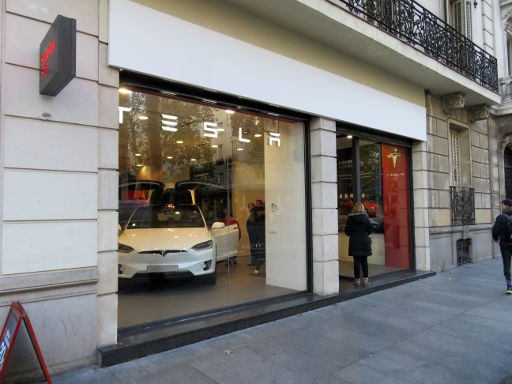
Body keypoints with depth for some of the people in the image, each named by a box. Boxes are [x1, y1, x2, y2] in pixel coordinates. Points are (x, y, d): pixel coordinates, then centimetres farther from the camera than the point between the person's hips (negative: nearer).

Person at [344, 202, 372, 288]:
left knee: (356, 261, 2)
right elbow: (369, 230, 4)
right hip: (365, 241, 2)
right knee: (364, 261, 9)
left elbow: (347, 231, -4)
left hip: (354, 241, -2)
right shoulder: (365, 217, 1)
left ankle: (357, 280, 4)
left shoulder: (350, 218, -5)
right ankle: (365, 279, 10)